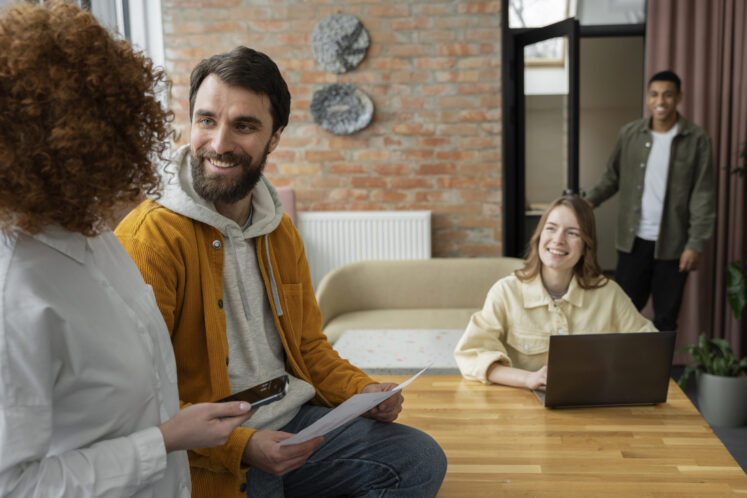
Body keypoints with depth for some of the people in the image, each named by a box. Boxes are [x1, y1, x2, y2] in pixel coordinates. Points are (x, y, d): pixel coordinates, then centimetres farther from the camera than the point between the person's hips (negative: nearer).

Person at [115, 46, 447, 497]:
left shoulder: (281, 232, 8)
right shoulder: (149, 238, -16)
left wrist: (363, 391, -1)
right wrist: (240, 446, -24)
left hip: (294, 423, 6)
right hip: (211, 458, -6)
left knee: (422, 461, -4)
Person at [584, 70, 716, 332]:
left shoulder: (697, 139, -5)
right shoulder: (630, 133, 1)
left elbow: (703, 195, -6)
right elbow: (612, 176, 9)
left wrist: (696, 244, -11)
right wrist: (590, 200, -9)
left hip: (672, 244, -1)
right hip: (633, 241, 2)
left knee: (666, 316, 10)